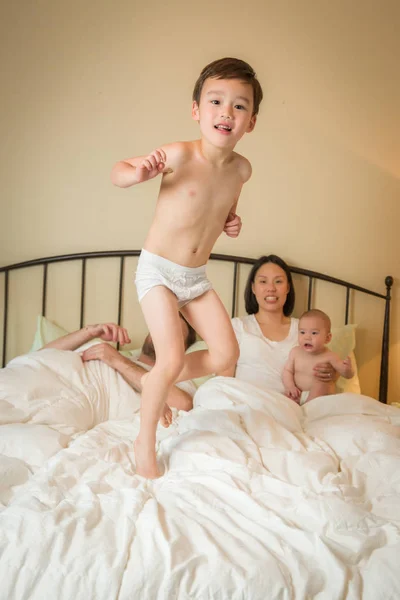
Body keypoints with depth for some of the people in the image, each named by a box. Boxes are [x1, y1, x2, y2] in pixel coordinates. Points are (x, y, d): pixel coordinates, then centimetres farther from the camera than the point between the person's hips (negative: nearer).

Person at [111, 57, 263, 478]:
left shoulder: (241, 169, -4)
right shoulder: (180, 155, -19)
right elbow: (116, 173, -10)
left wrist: (231, 222, -3)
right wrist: (138, 172, -32)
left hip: (196, 277, 6)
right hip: (157, 270, -6)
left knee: (226, 354, 2)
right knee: (172, 359, -13)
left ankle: (156, 383, 26)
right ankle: (145, 442, 10)